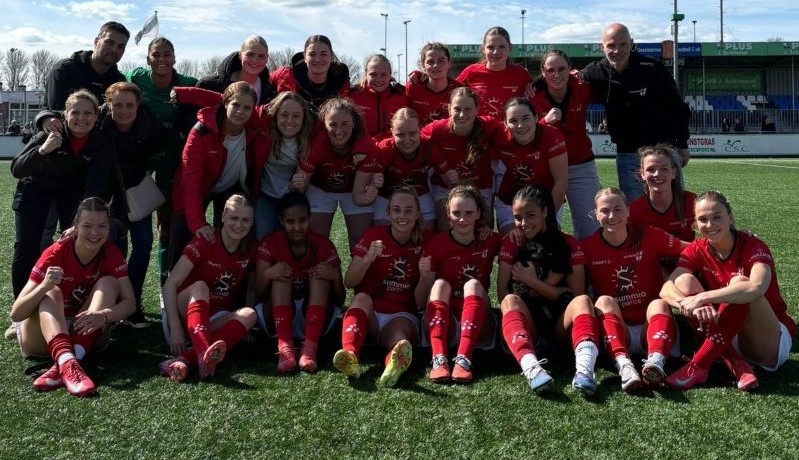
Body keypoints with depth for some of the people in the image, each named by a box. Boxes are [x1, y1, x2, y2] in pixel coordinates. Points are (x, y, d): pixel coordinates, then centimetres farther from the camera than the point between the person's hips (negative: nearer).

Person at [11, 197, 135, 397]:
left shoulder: (112, 254, -11)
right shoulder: (55, 254, -19)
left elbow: (129, 302, -20)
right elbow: (15, 313, -23)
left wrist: (103, 316, -41)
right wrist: (44, 286, -43)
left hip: (85, 333, 2)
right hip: (41, 337, -2)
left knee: (108, 282, -19)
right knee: (51, 292, -28)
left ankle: (72, 358, -41)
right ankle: (67, 363, -56)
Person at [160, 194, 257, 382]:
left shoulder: (251, 249, -1)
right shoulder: (204, 242, -13)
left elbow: (251, 289, 11)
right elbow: (170, 285, -19)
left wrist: (244, 326, -5)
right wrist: (175, 329, -28)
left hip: (217, 319, 4)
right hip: (186, 312, -3)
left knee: (249, 314, -27)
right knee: (199, 286, -33)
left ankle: (184, 359, -46)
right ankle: (203, 353, -61)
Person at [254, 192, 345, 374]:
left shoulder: (323, 245, -6)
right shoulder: (270, 244, -6)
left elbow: (339, 301, -6)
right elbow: (259, 295, -10)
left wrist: (335, 277, -27)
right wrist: (267, 274, -31)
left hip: (313, 320, 1)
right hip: (278, 319, 0)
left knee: (321, 274, -22)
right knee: (280, 276, -24)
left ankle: (310, 346, -37)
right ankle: (284, 345, -39)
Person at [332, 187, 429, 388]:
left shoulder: (424, 243, 2)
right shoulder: (374, 235, 1)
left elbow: (420, 302, 2)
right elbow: (348, 282, -8)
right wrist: (368, 259, -25)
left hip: (403, 316, 0)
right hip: (370, 313, 1)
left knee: (399, 329, -36)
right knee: (362, 297, -33)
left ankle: (396, 361, -72)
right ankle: (350, 355, -60)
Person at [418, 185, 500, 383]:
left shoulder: (490, 241, 4)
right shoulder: (436, 243, -1)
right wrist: (424, 276, -21)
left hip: (477, 324, 1)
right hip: (443, 323, 0)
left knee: (473, 284, -24)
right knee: (440, 284, -25)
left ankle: (464, 358, -40)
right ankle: (439, 358, -41)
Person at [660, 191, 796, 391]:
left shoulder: (753, 247, -14)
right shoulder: (697, 250, -2)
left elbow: (756, 287, -37)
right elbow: (666, 288, -17)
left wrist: (702, 297, -41)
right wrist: (688, 304, -39)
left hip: (773, 343, -4)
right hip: (725, 341, 4)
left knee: (739, 282, -30)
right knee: (684, 280, -16)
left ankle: (698, 365, -29)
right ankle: (736, 365, -27)